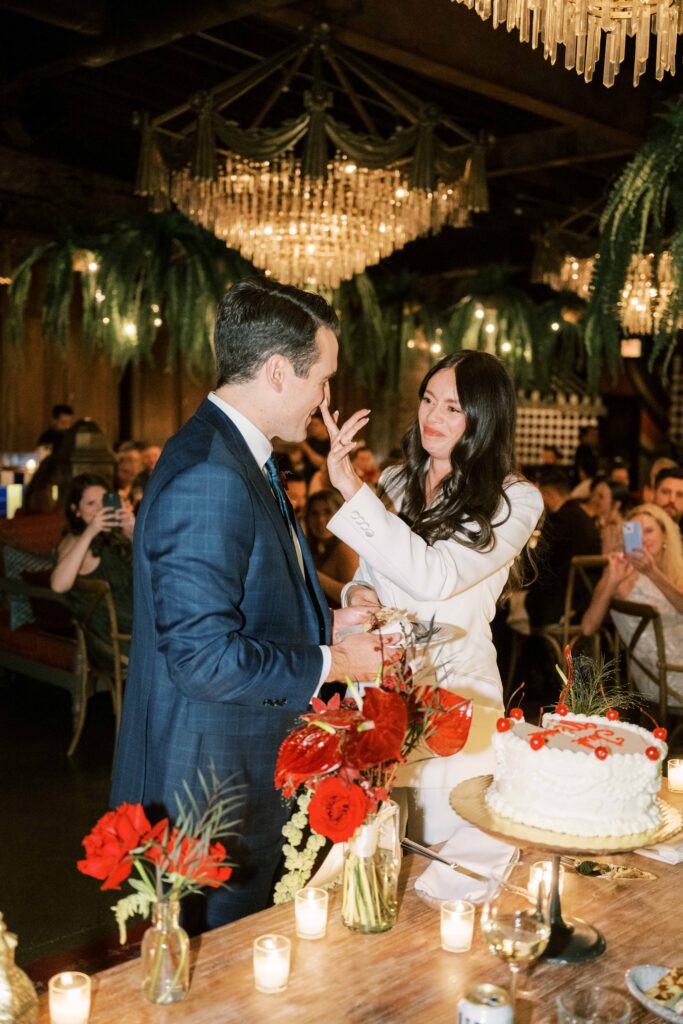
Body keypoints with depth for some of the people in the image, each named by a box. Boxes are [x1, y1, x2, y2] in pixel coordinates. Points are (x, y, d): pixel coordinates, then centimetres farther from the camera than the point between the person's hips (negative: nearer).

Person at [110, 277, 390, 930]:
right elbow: (206, 657, -27)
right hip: (210, 784, -10)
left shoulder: (240, 458, 9)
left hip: (245, 777, 10)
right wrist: (332, 662, -16)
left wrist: (327, 622, 8)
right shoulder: (206, 475, -25)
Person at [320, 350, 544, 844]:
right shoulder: (393, 482, 8)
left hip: (453, 693, -4)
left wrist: (351, 486, -23)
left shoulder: (515, 501, -8)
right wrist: (356, 593, -5)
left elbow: (435, 577, -22)